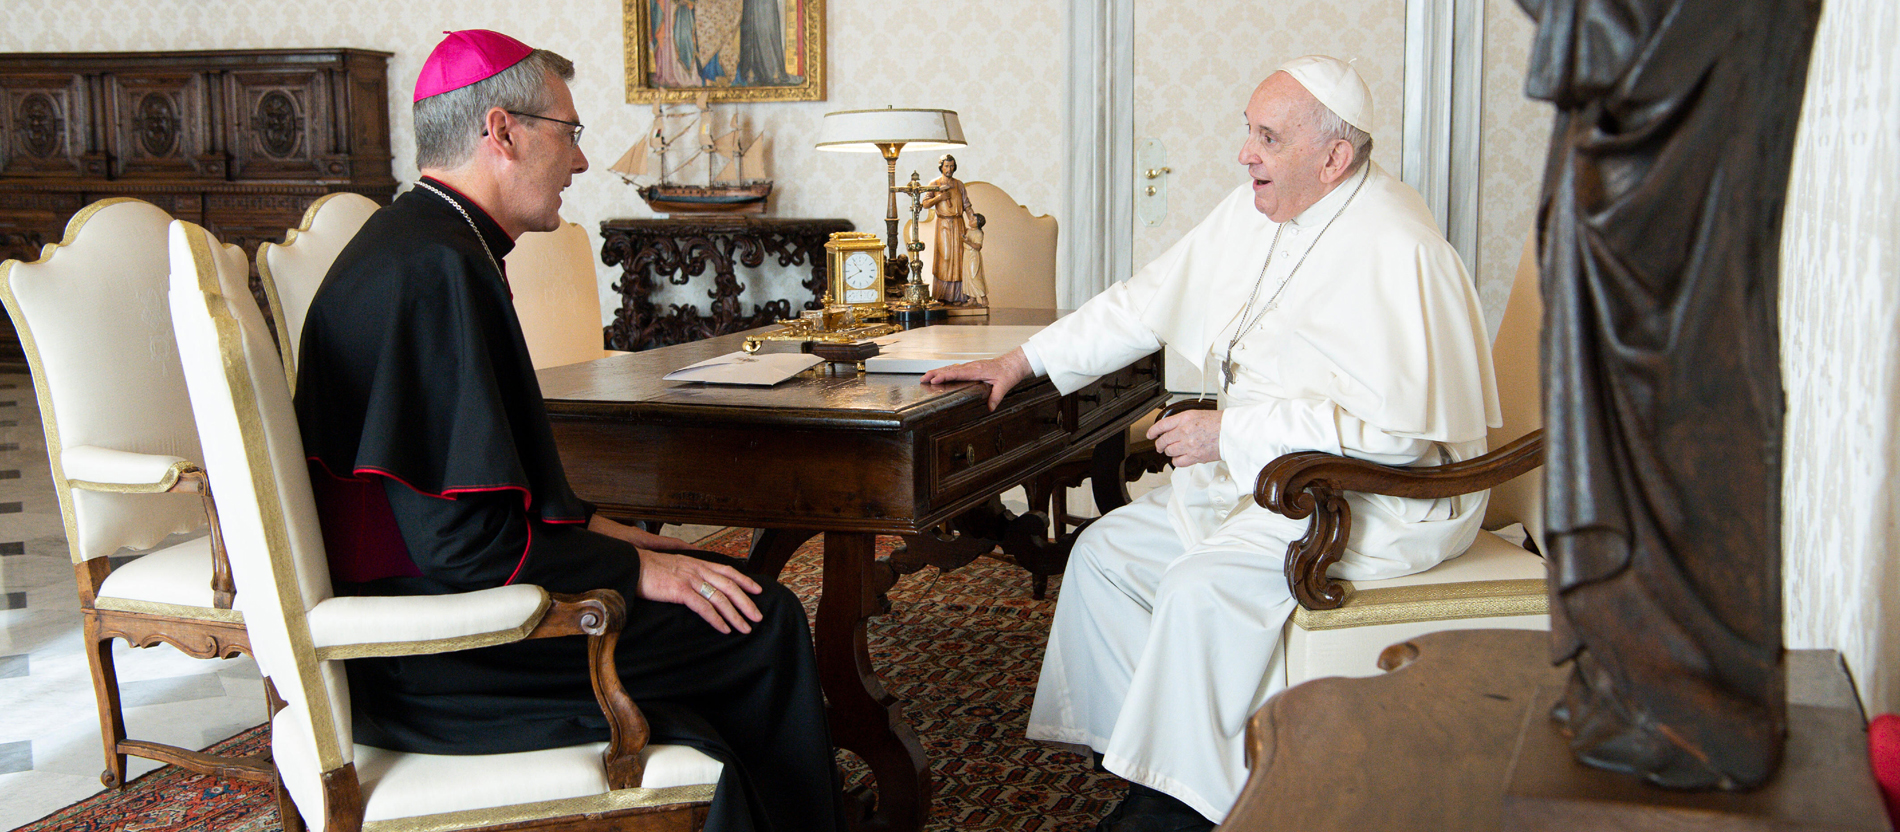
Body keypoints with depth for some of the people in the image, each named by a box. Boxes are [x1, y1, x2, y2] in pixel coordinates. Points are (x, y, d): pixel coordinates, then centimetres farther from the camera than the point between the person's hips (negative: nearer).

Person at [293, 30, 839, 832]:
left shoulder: (413, 241, 11)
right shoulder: (436, 268, -22)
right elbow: (465, 538, -25)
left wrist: (592, 527, 11)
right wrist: (634, 568, -14)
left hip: (422, 593, 11)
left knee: (741, 583, 13)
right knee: (763, 625, -9)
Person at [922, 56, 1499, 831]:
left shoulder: (1394, 250, -22)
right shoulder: (1253, 211, 5)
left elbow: (1394, 425, -28)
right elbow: (1148, 300, 14)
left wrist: (1230, 432, -24)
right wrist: (1023, 360, 11)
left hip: (1380, 499, -9)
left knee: (1201, 585, -28)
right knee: (1105, 551, 3)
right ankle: (1142, 757, 7)